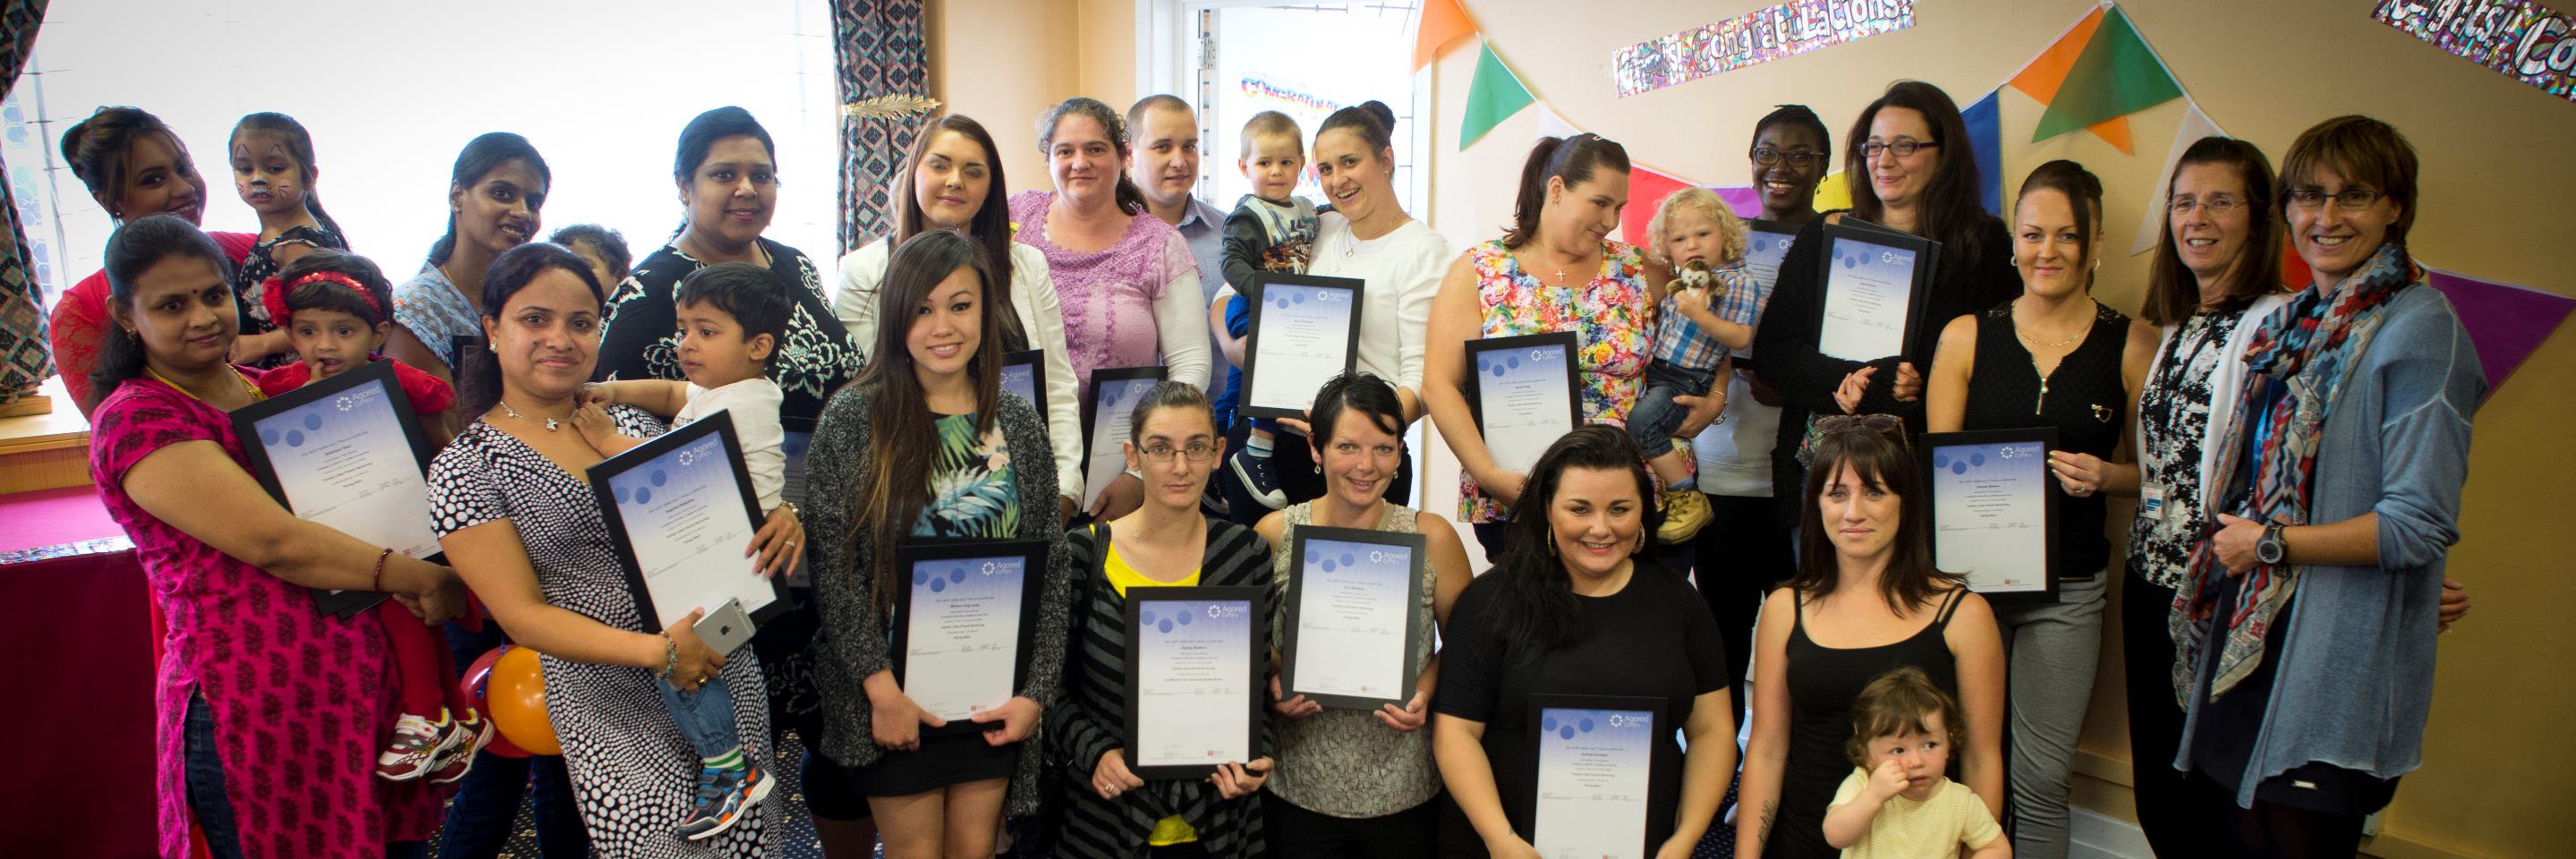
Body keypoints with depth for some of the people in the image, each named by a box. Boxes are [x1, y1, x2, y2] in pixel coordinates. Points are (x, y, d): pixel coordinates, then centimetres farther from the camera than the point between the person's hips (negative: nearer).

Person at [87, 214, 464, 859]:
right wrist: (422, 578, -16)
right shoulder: (137, 422, -8)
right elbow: (275, 543, -19)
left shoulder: (266, 390, 15)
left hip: (363, 678, 7)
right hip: (255, 710, -7)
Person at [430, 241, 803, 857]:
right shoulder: (465, 468, -4)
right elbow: (523, 614, -9)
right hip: (611, 702, -4)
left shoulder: (631, 421, 9)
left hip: (723, 665, 4)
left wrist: (772, 520, -5)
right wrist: (656, 651, -20)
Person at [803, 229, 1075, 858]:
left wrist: (1037, 692, -3)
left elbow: (1053, 567, 3)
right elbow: (833, 566, -8)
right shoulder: (854, 418, -6)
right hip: (894, 693, -2)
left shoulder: (1019, 422, 2)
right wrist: (881, 688, -14)